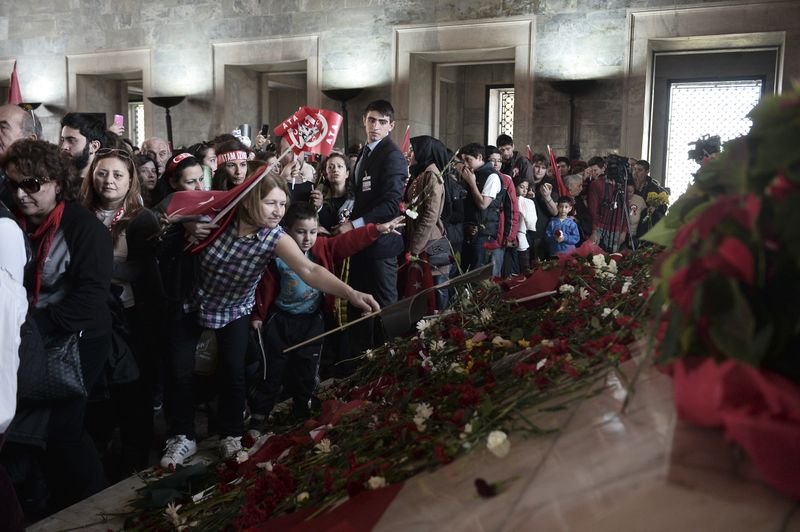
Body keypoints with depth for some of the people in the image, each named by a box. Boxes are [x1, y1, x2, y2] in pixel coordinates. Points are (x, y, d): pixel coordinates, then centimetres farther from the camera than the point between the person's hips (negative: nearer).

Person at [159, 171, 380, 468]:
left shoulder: (275, 238, -27)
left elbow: (309, 270, -42)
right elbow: (181, 202, -4)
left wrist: (350, 293, -56)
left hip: (235, 310, 0)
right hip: (194, 301, 1)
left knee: (233, 371, -10)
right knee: (178, 370, -5)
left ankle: (231, 435, 11)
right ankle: (182, 436, 12)